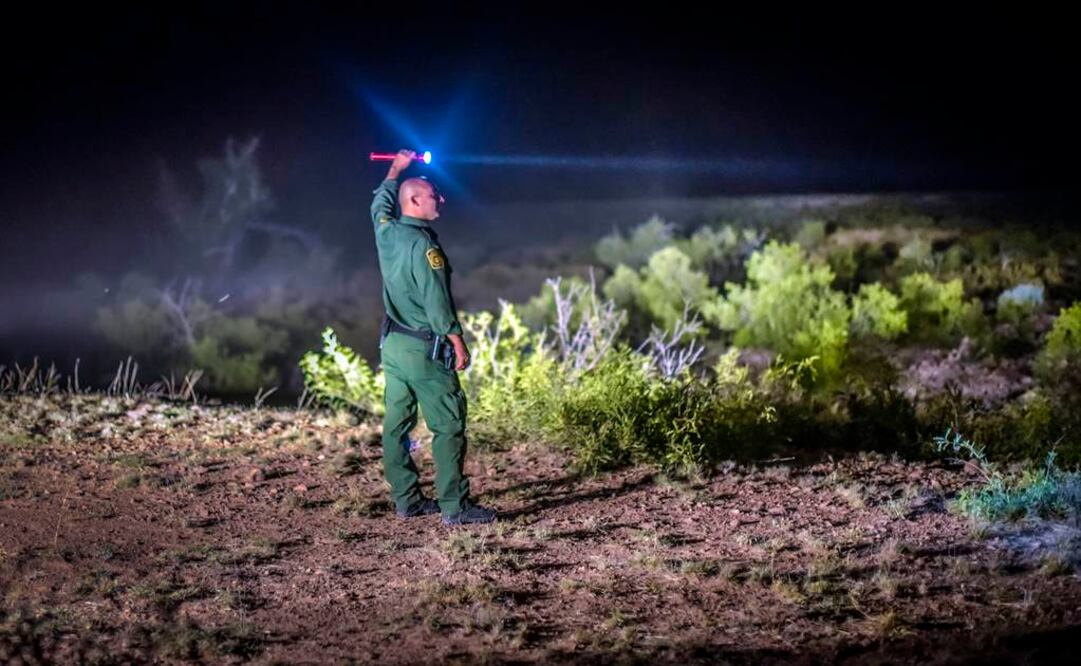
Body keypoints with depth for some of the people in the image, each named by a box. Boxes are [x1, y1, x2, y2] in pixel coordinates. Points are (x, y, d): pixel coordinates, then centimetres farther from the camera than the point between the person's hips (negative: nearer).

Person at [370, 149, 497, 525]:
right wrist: (458, 342, -12)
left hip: (393, 344, 9)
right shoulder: (422, 244, -17)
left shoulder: (387, 230, 4)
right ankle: (454, 506, -8)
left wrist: (396, 170, 42)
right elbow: (436, 299, -19)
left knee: (397, 424, 10)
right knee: (448, 425, -6)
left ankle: (406, 501, 15)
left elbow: (380, 202, 28)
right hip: (424, 349, -9)